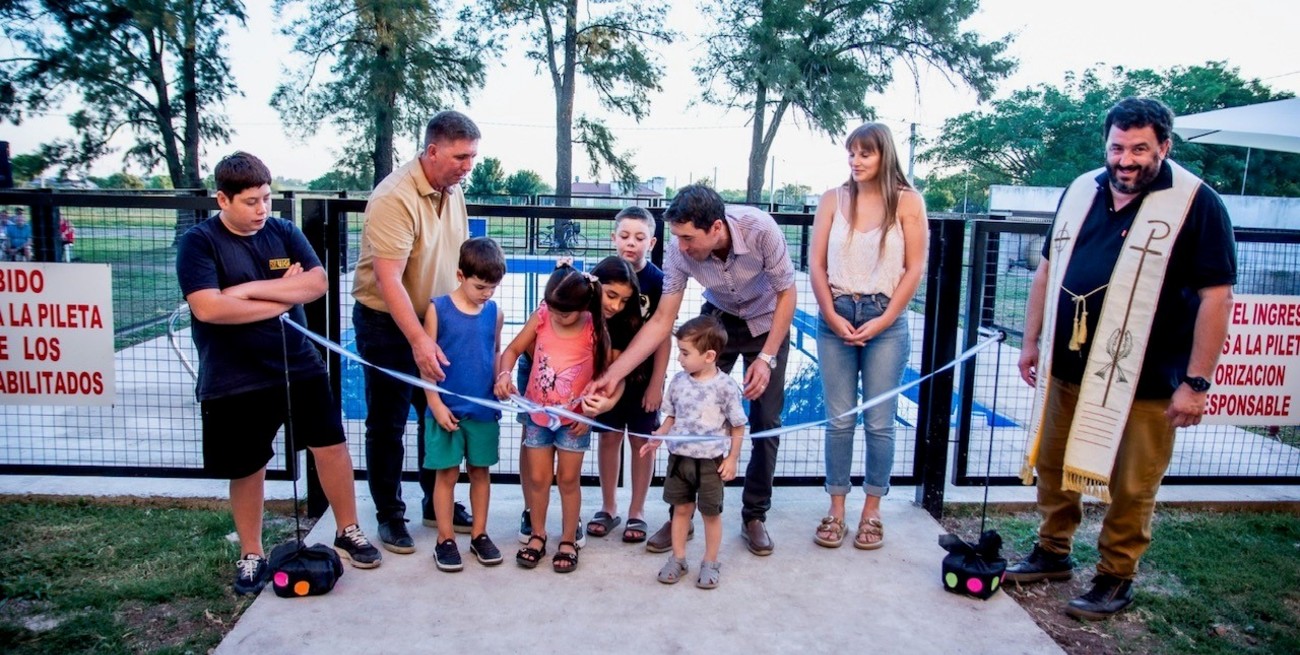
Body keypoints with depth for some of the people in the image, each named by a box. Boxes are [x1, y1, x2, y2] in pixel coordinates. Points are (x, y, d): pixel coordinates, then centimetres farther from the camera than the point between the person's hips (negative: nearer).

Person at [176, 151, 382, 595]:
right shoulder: (199, 242, -9)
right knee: (247, 469, 10)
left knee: (332, 445, 6)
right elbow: (207, 308, -22)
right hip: (235, 380, -3)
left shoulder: (284, 232, 2)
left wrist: (252, 289, -18)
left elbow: (318, 282, -9)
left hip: (300, 367, 3)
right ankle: (251, 556, 29)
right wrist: (282, 298, -14)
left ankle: (348, 532, 25)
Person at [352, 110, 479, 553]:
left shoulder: (453, 190, 1)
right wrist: (418, 341, -33)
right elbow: (388, 280, -29)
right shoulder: (395, 198, -24)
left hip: (435, 320, 7)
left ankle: (437, 503, 30)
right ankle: (389, 515, 21)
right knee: (387, 424, 6)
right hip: (387, 323, -7)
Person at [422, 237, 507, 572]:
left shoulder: (495, 312, 2)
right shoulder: (438, 309, -7)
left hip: (484, 409, 3)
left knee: (480, 470, 12)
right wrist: (436, 404, -9)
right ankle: (445, 540, 17)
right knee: (447, 473, 5)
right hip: (447, 408, -3)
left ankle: (479, 534, 24)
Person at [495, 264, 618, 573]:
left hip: (574, 418, -2)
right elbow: (513, 350, -3)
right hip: (537, 413, 2)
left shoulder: (595, 331, -17)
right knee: (538, 478, 11)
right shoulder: (542, 317, -12)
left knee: (568, 479, 10)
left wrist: (592, 411, -14)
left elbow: (606, 374, -8)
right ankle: (537, 535, 29)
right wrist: (504, 374, -22)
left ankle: (568, 541, 25)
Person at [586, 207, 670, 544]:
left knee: (642, 440, 9)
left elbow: (662, 336, -8)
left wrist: (656, 383, -9)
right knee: (609, 438, 12)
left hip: (643, 375, -2)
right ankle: (608, 507, 28)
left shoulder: (658, 281, -9)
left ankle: (637, 511, 23)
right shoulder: (601, 273, -4)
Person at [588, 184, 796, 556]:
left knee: (766, 422, -2)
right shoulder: (681, 252, -27)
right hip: (719, 318, 2)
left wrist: (767, 357, -23)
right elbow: (661, 322, -20)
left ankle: (754, 517, 14)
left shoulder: (759, 229, -34)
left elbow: (787, 292, -19)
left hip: (767, 321, -1)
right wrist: (614, 373, -26)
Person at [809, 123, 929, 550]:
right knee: (839, 421, 5)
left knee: (879, 422, 4)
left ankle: (872, 511, 17)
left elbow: (914, 268, -1)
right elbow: (816, 264, 3)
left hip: (886, 320, -1)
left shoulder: (907, 201, 1)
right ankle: (836, 511, 15)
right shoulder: (833, 199, 5)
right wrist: (833, 316, -6)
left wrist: (885, 319, -8)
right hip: (836, 318, 1)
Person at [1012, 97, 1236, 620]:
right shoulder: (1081, 192, 8)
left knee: (1130, 487, 5)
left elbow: (1216, 296, -10)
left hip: (1142, 379, -5)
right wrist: (1032, 341, 14)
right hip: (1067, 368, 6)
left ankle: (1116, 577, 24)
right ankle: (1052, 553, 34)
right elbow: (1047, 270, 15)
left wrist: (1196, 381, -13)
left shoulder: (1196, 204, -8)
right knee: (1052, 466, 16)